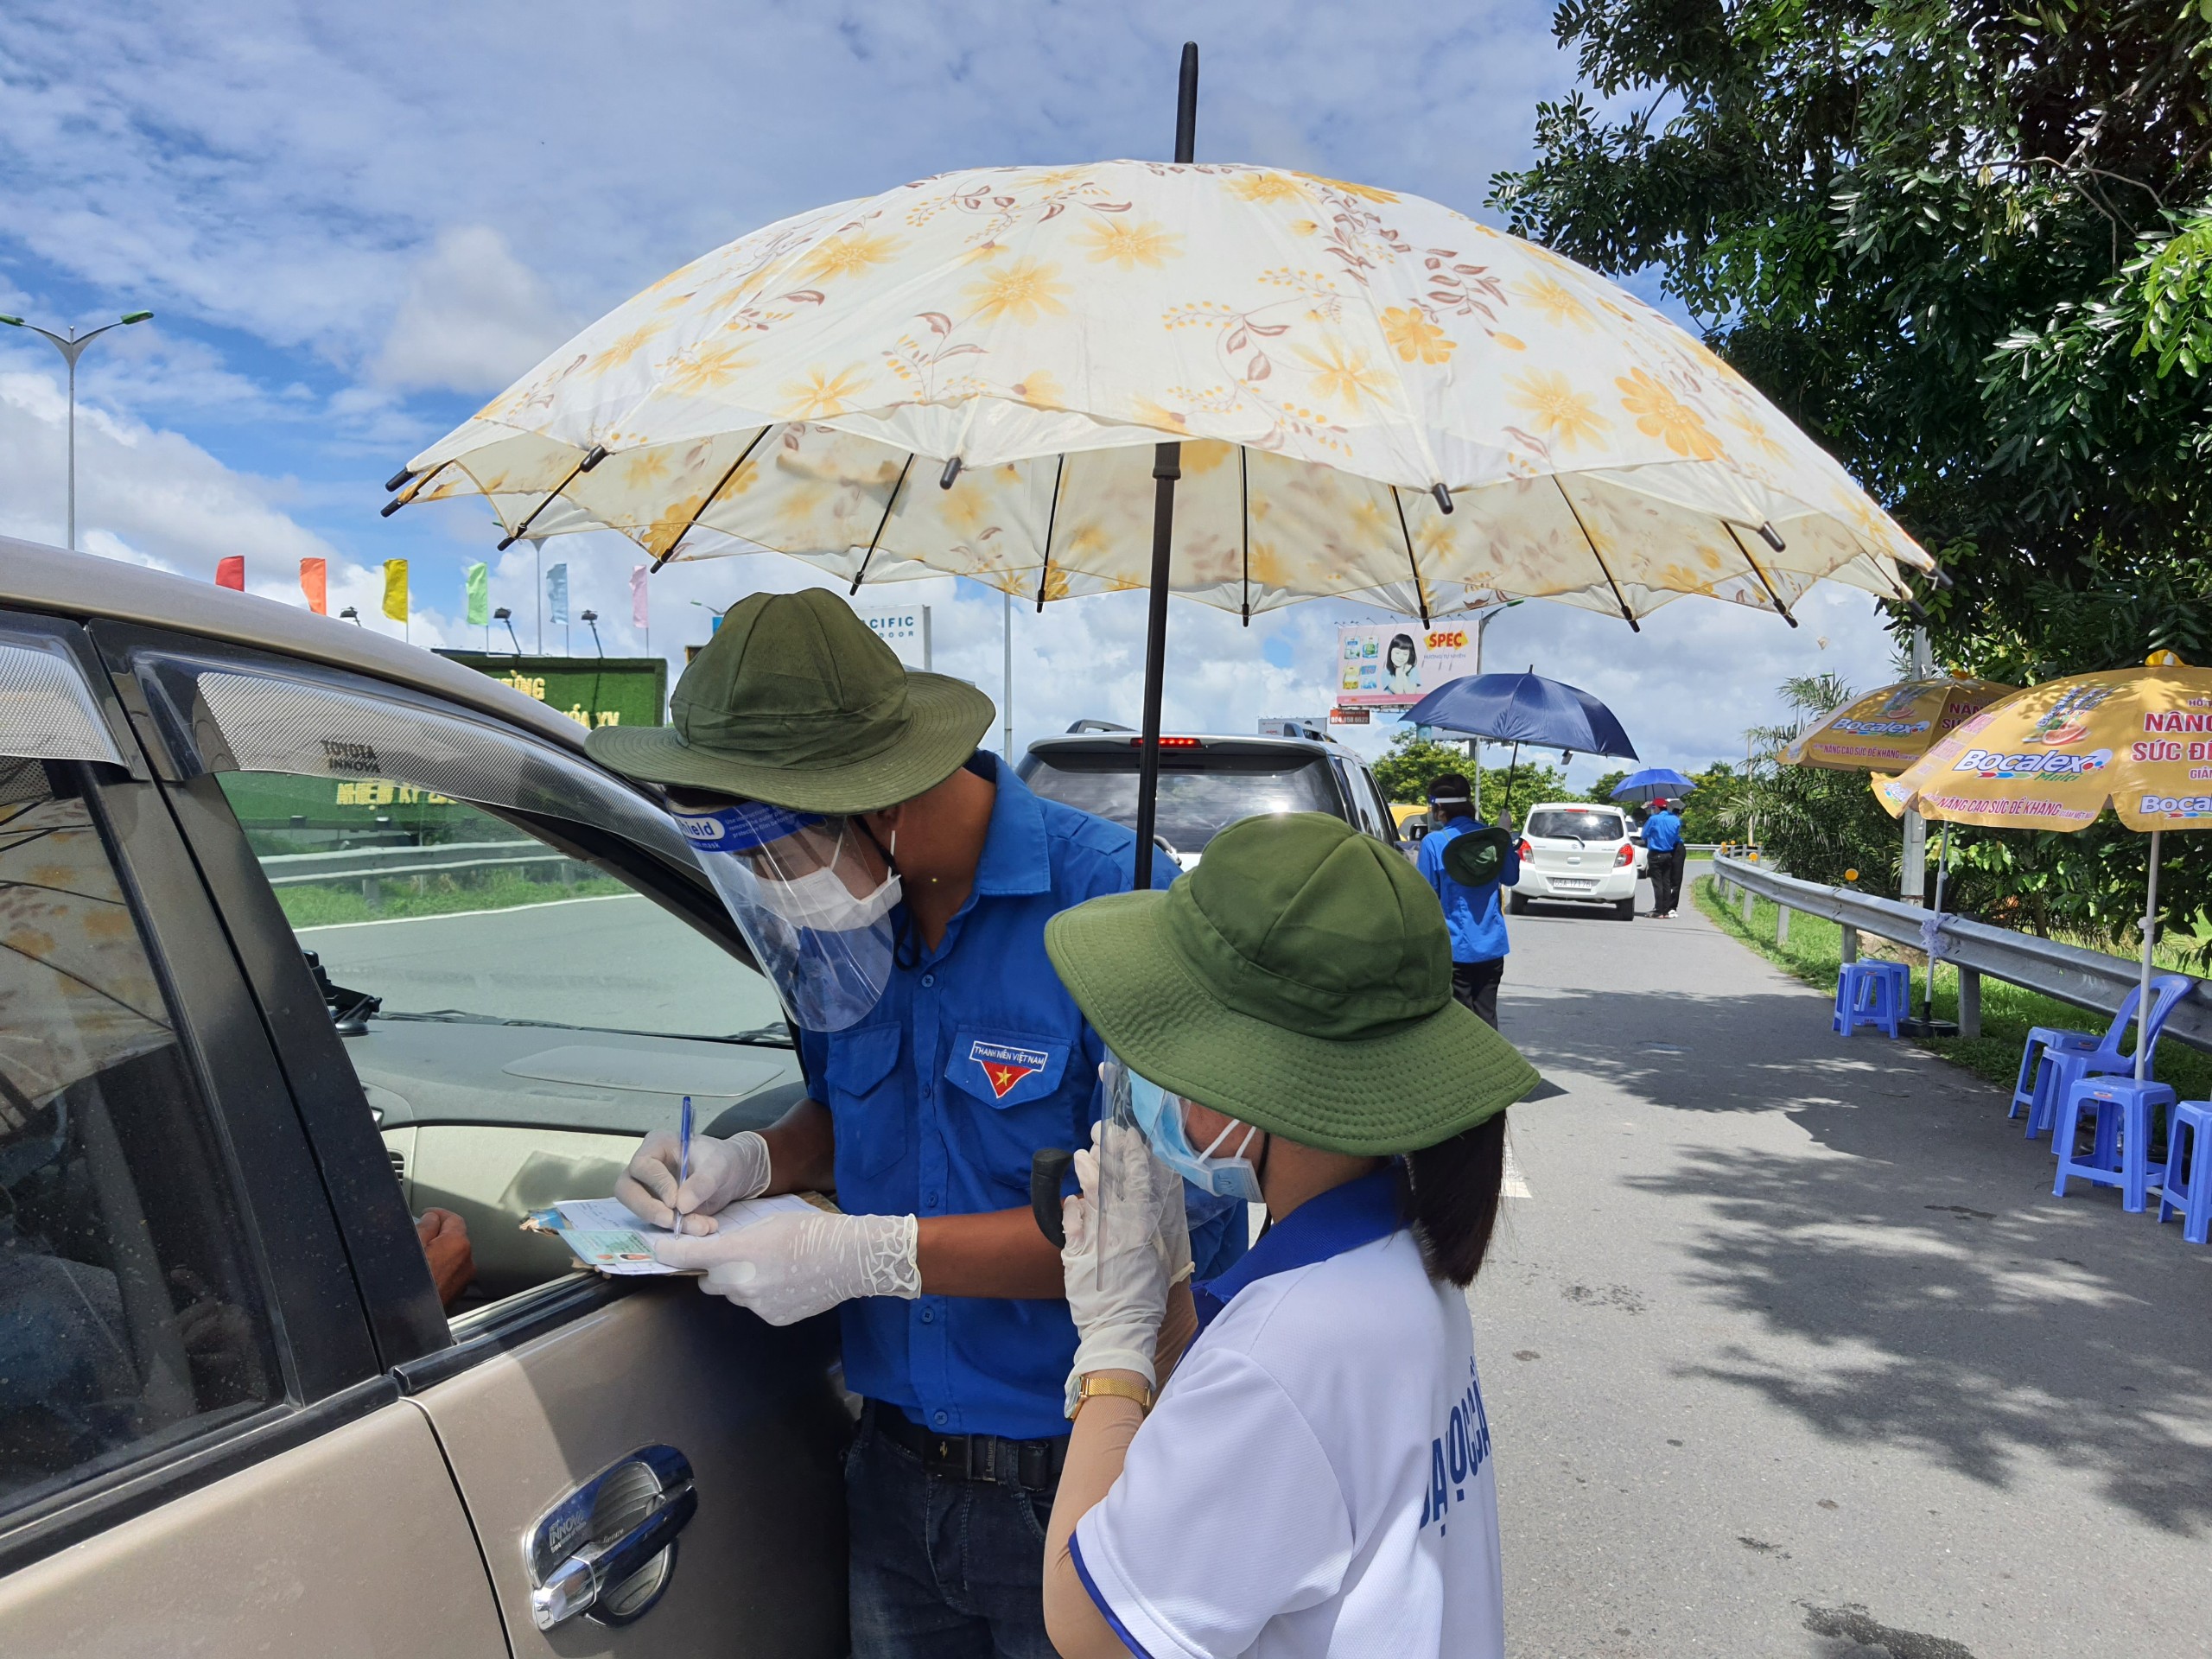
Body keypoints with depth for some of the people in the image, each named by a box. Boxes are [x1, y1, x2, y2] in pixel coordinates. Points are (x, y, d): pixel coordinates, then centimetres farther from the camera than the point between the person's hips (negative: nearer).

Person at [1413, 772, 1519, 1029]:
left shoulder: (1433, 842, -14)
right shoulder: (1492, 837, 1)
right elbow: (1510, 878, 15)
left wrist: (1415, 867, 5)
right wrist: (1507, 838, 21)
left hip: (1455, 948, -4)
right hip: (1492, 944, 4)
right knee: (1486, 1015, 13)